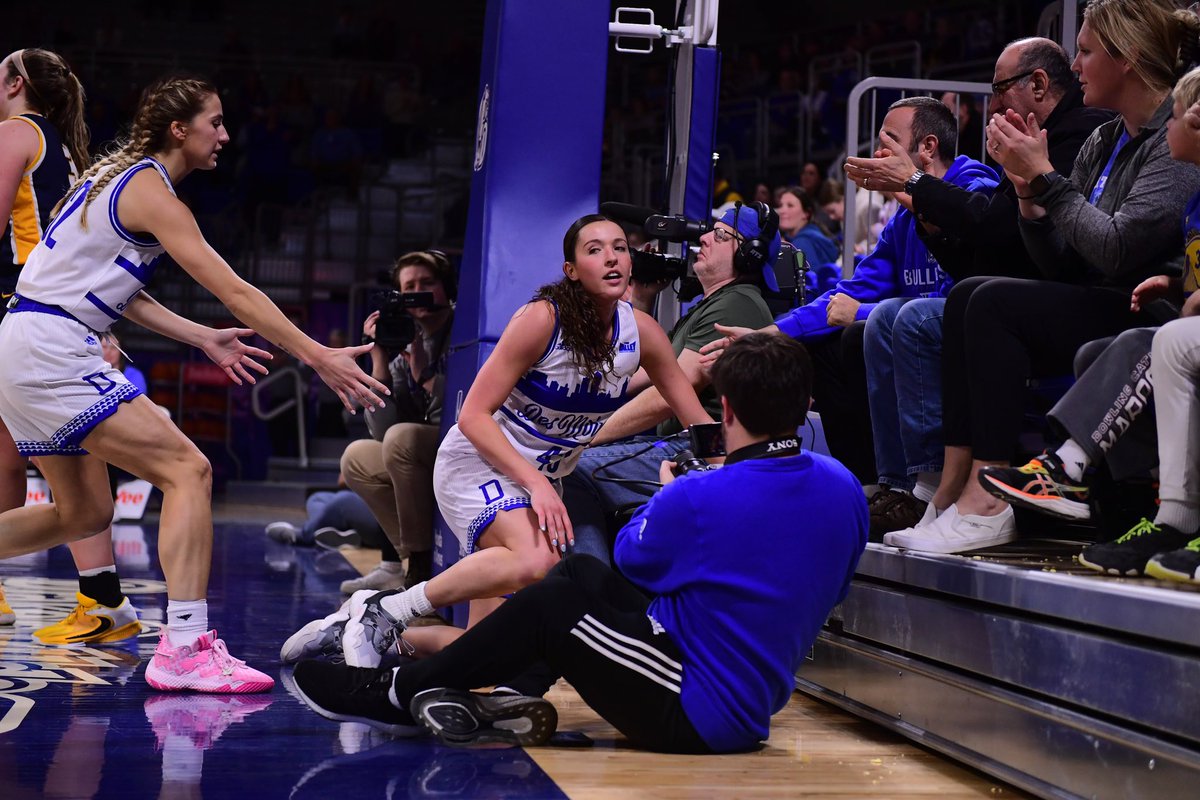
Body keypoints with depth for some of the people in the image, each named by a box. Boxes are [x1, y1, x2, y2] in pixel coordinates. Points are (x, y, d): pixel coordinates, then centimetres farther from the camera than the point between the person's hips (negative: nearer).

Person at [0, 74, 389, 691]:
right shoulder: (151, 192, -12)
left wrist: (203, 338, 16)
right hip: (52, 348, -10)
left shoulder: (119, 174, 16)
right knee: (187, 470, -14)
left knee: (83, 512, 16)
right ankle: (184, 649, -20)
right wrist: (318, 357, -15)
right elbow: (233, 292, -16)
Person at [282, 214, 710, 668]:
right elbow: (473, 415, -21)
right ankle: (380, 611, -24)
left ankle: (373, 634, 19)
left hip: (543, 481, 6)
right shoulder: (542, 319, -20)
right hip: (479, 460, -6)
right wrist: (536, 484, -31)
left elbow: (700, 426, 1)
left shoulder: (641, 331, -6)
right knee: (536, 559, -39)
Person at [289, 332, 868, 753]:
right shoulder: (843, 490, -4)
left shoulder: (696, 500, -24)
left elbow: (633, 558, -1)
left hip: (698, 714, -7)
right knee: (579, 571, 12)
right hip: (755, 704, 8)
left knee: (548, 603, 0)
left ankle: (395, 694, 13)